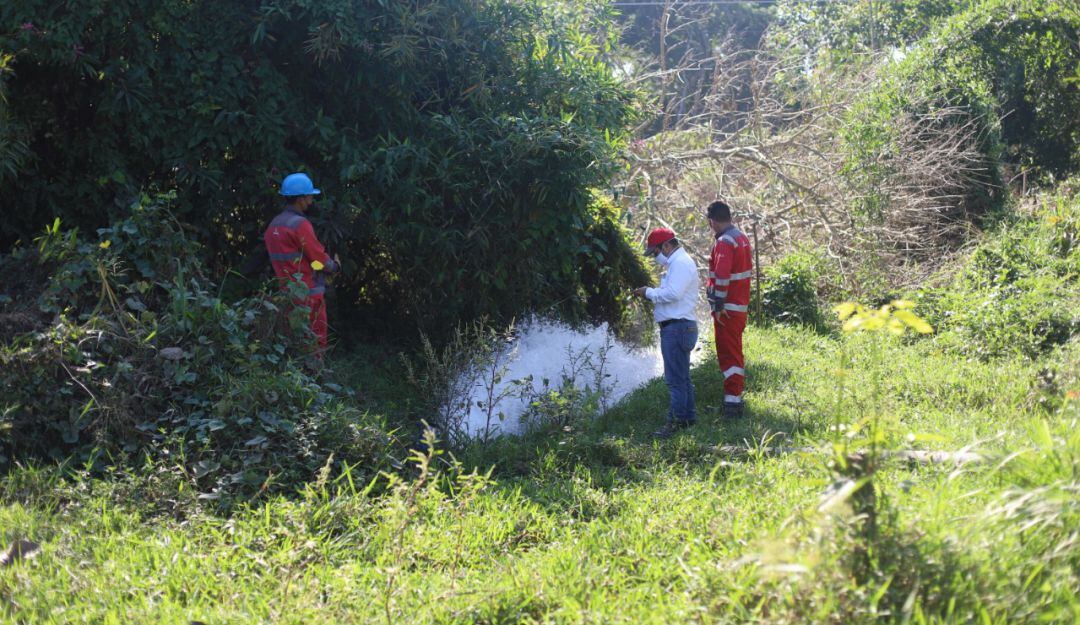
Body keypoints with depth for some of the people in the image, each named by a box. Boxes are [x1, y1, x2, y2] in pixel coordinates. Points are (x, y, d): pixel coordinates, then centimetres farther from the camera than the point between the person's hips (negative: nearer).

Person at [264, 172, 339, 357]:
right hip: (309, 295, -8)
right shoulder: (300, 224, -16)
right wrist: (335, 265, 7)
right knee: (315, 347, -3)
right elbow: (321, 259, -13)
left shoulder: (273, 225, 10)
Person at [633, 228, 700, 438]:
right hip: (676, 327, 11)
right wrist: (651, 294, 8)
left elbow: (673, 293, -25)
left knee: (675, 379, -9)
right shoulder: (678, 263, 20)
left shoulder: (681, 263, -14)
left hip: (677, 327, -11)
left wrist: (649, 292, -12)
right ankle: (688, 417, 25)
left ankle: (676, 422, -8)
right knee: (682, 376, 17)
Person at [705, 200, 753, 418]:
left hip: (727, 308, -9)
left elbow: (722, 275, -27)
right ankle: (737, 396, 28)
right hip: (741, 305, 9)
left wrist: (719, 304, -21)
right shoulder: (742, 237, 11)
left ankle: (732, 403, -7)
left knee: (728, 354, -6)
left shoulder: (724, 242, -19)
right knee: (736, 352, 19)